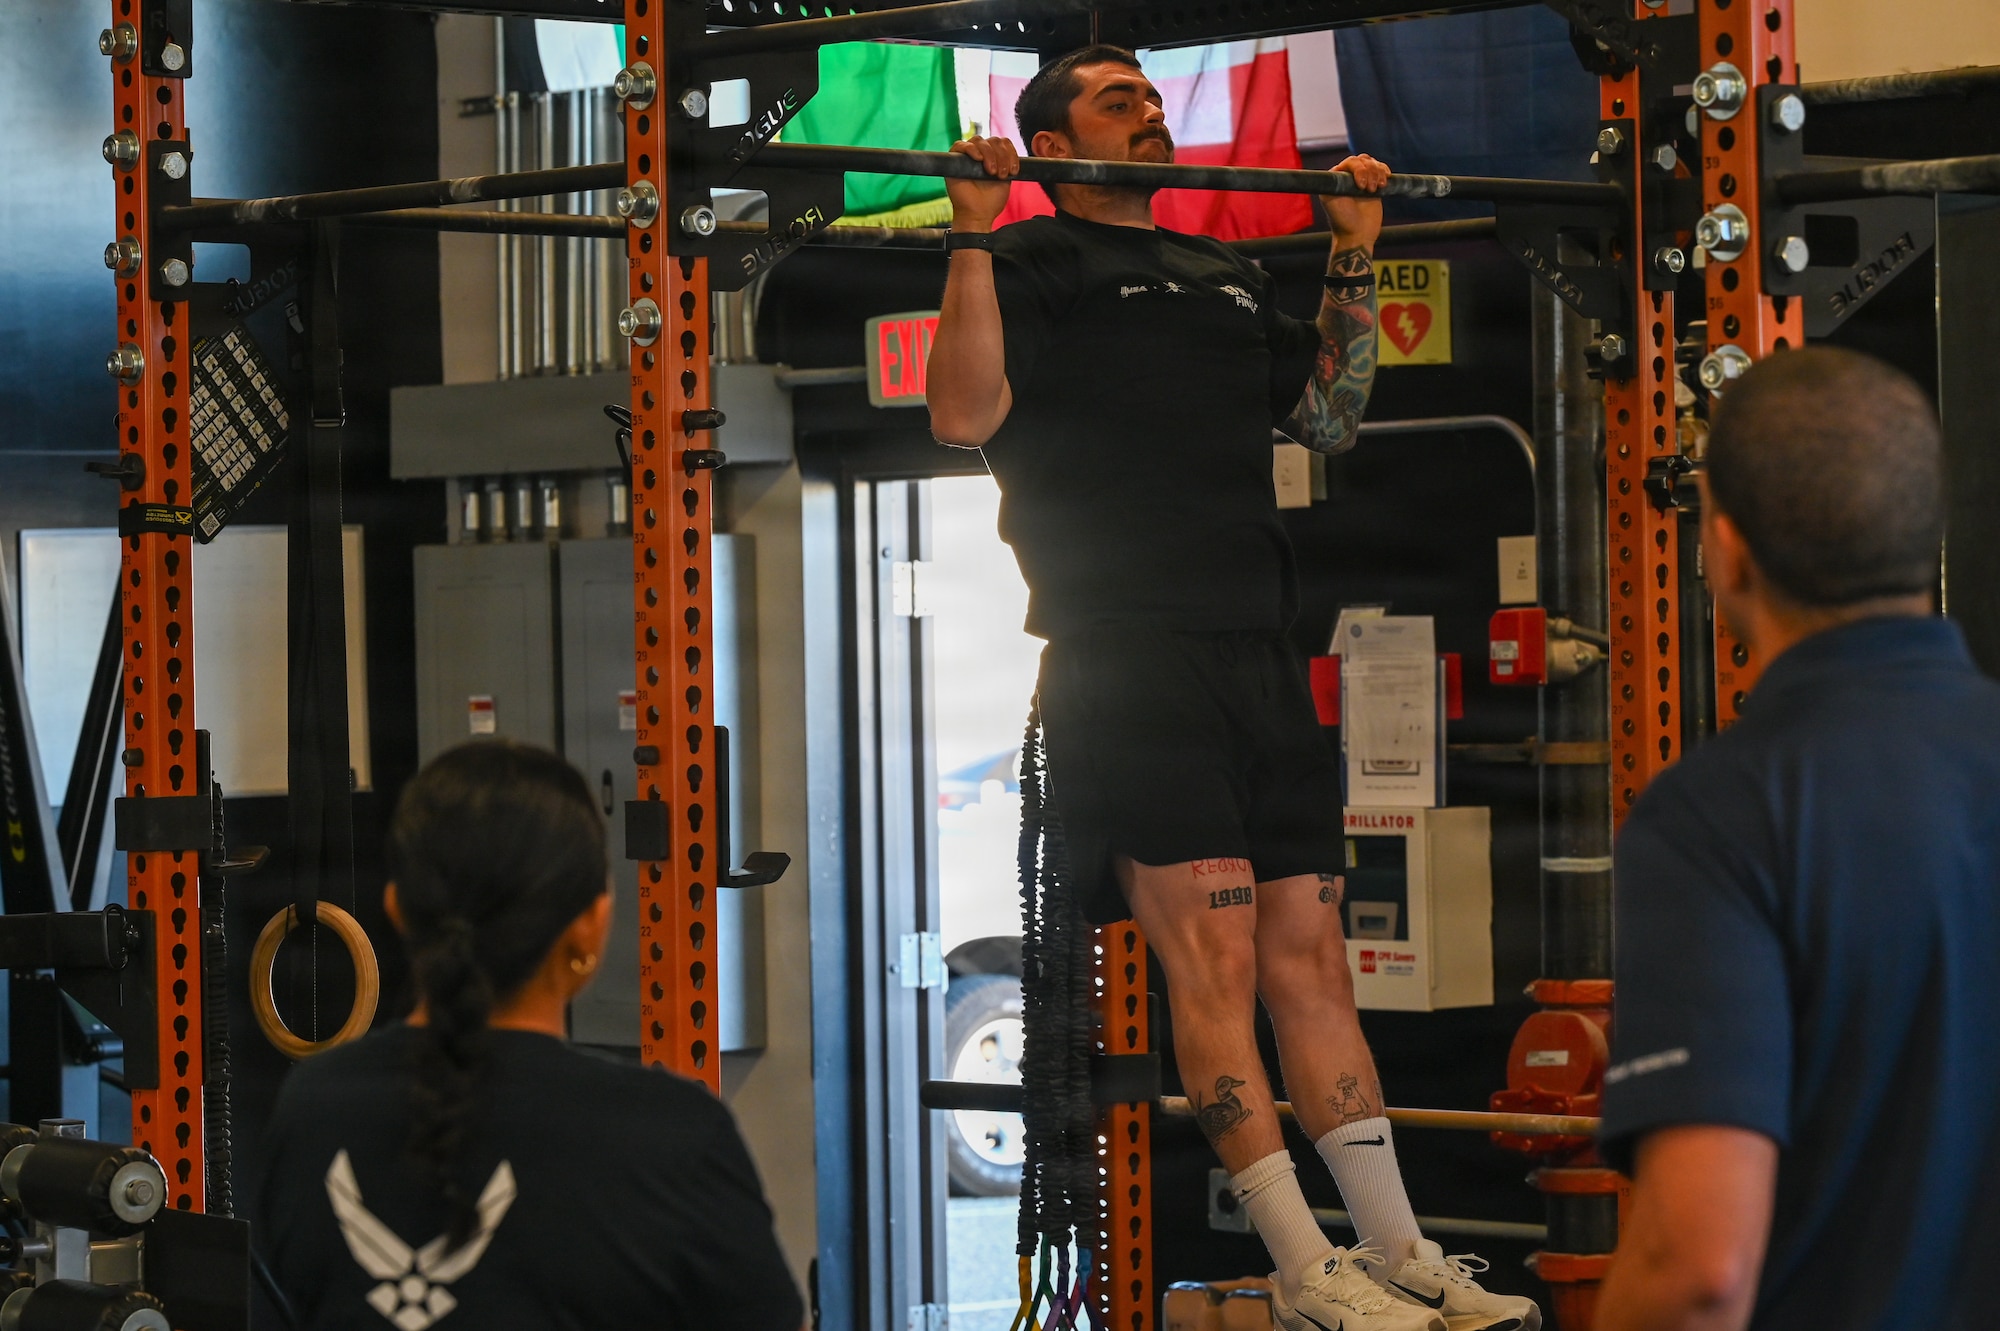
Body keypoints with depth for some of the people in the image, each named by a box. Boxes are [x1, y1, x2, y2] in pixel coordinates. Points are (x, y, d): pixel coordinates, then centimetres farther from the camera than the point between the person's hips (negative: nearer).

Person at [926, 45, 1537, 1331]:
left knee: (1310, 959, 7)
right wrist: (975, 231, -15)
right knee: (1216, 958, -10)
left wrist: (1356, 257, 23)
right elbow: (969, 413, -11)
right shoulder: (1037, 263, 3)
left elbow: (1332, 415, 25)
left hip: (1262, 660, 7)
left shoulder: (1226, 275, 25)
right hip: (1129, 660, -7)